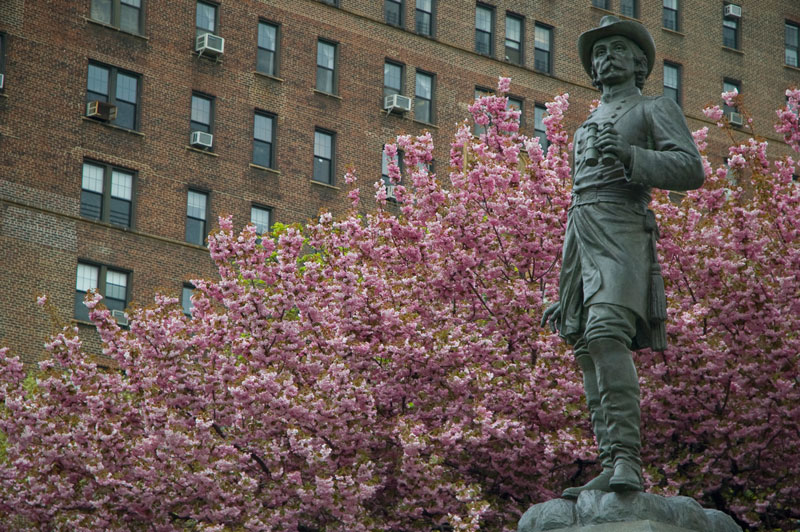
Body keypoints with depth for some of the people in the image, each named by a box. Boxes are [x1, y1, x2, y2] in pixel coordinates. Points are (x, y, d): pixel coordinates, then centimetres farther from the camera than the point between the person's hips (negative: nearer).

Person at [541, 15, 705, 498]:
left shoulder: (658, 109, 10)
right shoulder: (588, 128, 32)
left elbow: (691, 170, -7)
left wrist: (629, 156, -24)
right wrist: (566, 291, 22)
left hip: (622, 235, -8)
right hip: (580, 239, 8)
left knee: (607, 337, -27)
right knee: (588, 352, -3)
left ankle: (626, 462, -34)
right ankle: (613, 474, -7)